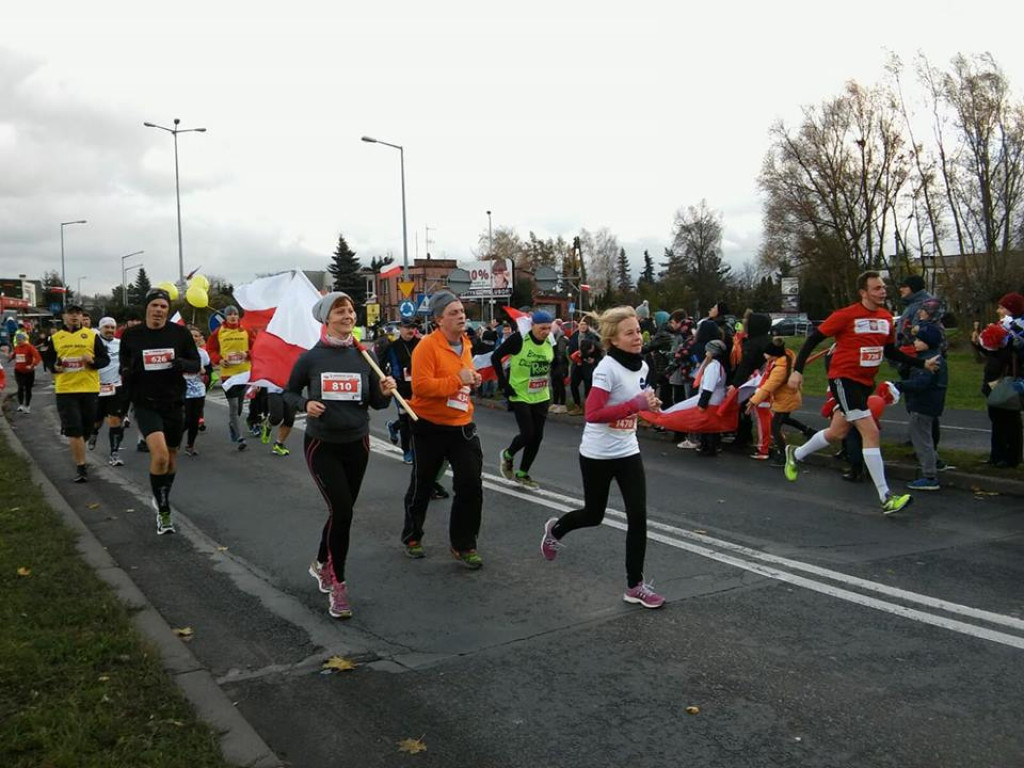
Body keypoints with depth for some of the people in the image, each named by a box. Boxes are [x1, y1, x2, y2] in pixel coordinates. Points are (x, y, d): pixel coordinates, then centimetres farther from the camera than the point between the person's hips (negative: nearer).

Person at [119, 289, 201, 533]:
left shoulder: (180, 333, -2)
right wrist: (127, 374, -14)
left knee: (171, 456, 16)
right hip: (145, 404, -2)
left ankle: (162, 500, 42)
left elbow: (196, 364, 2)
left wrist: (182, 364, -20)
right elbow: (124, 368, 10)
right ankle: (163, 512, -5)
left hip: (174, 403, 2)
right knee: (159, 455, -21)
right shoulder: (131, 335, -1)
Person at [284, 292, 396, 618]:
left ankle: (322, 563, 41)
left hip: (356, 444, 3)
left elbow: (376, 403, 4)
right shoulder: (311, 358, -8)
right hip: (322, 445, -3)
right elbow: (289, 392, 4)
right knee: (342, 510, -14)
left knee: (342, 511, 14)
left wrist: (385, 392, -18)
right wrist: (305, 404, -16)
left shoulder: (363, 356, -2)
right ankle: (338, 584, 2)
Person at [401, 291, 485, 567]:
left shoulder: (465, 344, 7)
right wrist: (458, 380, -26)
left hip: (462, 425, 6)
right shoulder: (427, 346, -17)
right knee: (422, 486, 12)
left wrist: (473, 379, 4)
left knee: (471, 485, -1)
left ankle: (463, 544, 15)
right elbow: (421, 386, -26)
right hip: (430, 427, -5)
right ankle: (412, 537, 35)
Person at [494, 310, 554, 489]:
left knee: (537, 436, 6)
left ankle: (522, 474, 22)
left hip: (541, 397, 5)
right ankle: (507, 455, 23)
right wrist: (504, 383, -14)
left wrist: (549, 382, 7)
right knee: (527, 434, -10)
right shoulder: (518, 339, -17)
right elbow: (496, 357, -11)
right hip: (520, 395, -5)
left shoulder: (550, 342, 0)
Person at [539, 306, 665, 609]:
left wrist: (648, 404, -1)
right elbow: (592, 413, -27)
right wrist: (635, 405, -30)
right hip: (598, 455, -6)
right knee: (593, 515, 12)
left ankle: (635, 585, 8)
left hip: (628, 452, 6)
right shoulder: (607, 368, -21)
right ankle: (555, 529, 46)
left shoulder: (642, 365, 3)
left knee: (638, 517, -3)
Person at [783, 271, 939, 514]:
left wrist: (923, 363, 10)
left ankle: (795, 454, 42)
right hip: (844, 379, -8)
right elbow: (813, 339, -10)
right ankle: (886, 498, -10)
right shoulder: (846, 316, -14)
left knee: (837, 432, 18)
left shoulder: (886, 318, 6)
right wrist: (798, 370, -15)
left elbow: (891, 352, 17)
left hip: (865, 382, 8)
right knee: (871, 432, -13)